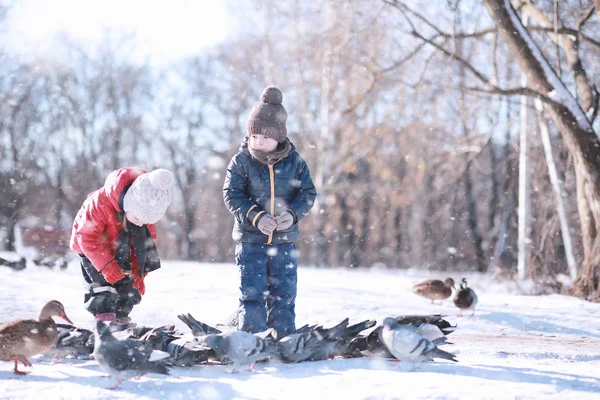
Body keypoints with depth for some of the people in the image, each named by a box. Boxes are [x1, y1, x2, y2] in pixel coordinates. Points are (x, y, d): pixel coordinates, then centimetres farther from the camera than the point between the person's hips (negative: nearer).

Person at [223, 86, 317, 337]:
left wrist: (293, 213, -18)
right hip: (250, 239, -2)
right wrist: (255, 216, -23)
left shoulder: (294, 162, 0)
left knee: (284, 293, 7)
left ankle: (284, 337, 17)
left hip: (284, 240, 2)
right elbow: (231, 195, -9)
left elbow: (308, 193, 1)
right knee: (252, 293, -1)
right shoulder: (241, 161, -5)